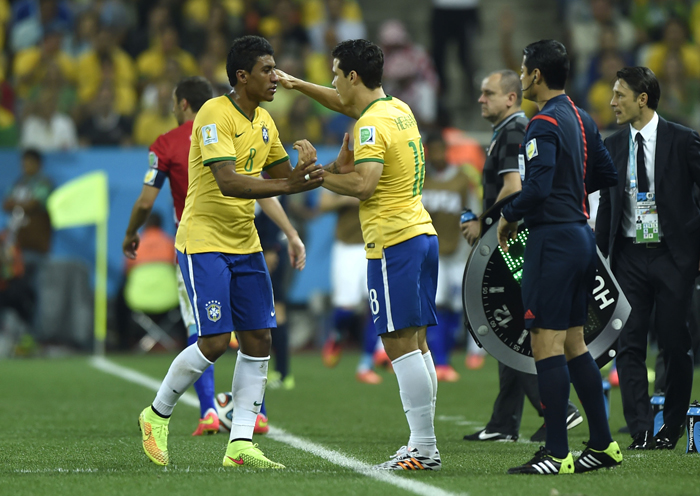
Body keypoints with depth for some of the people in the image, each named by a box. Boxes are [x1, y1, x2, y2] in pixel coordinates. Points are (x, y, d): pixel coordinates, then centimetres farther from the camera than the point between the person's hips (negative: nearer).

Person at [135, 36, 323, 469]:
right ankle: (157, 415, 11)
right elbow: (226, 181, -28)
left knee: (259, 341, 2)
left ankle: (241, 445, 5)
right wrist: (285, 185, -37)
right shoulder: (215, 114, -17)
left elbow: (283, 174, 17)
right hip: (204, 242, -8)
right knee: (215, 342, -12)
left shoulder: (264, 121, 9)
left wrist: (306, 171, -6)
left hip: (245, 245, 8)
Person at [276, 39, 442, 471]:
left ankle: (424, 448, -10)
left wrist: (319, 176, -10)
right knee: (415, 343, 10)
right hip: (421, 234, 9)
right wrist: (296, 84, 34)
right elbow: (345, 104, 34)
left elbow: (364, 184, -23)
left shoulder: (373, 124, -13)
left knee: (401, 344, -8)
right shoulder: (397, 109, 15)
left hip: (393, 241, -9)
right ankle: (425, 444, 10)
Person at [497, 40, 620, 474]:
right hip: (581, 233, 9)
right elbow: (607, 175, 20)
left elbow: (538, 187, -24)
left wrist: (509, 217, -8)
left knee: (547, 345, -8)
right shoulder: (583, 120, 12)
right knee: (574, 344, 14)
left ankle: (557, 453, -9)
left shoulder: (544, 125, -15)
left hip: (553, 239, -9)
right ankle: (603, 444, 15)